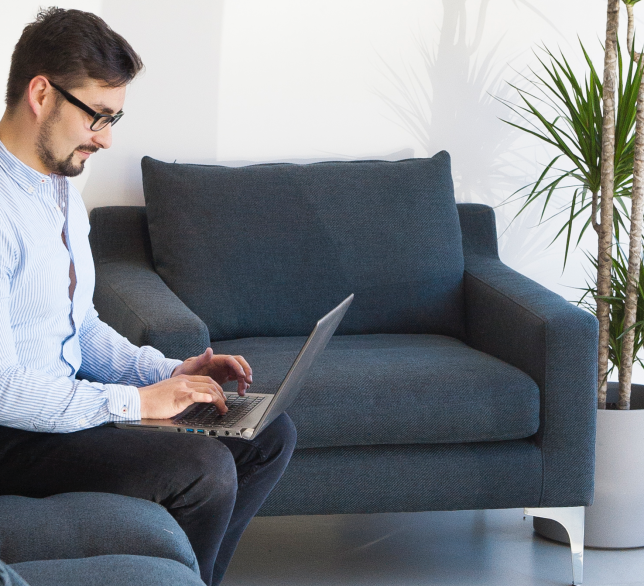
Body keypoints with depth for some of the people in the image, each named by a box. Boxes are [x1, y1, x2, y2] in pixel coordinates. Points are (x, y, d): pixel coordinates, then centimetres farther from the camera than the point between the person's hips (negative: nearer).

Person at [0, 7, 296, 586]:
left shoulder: (61, 189, 11)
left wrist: (167, 373, 3)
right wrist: (135, 402, -22)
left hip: (70, 398, 10)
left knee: (270, 433, 4)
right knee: (204, 467, -26)